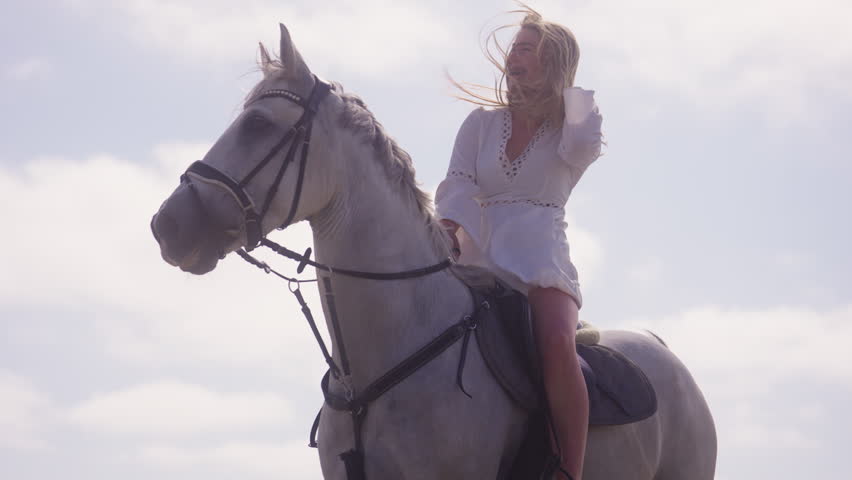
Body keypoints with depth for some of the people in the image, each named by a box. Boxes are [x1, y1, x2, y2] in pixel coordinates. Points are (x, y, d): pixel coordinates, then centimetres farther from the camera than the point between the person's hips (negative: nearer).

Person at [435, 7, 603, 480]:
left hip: (541, 259, -3)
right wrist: (449, 234, -16)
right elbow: (458, 184, 5)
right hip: (478, 260, 3)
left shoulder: (570, 125, 13)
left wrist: (574, 96, 7)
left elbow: (582, 146, -12)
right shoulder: (482, 123, 19)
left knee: (557, 344, -34)